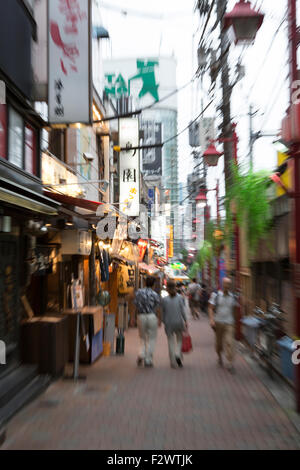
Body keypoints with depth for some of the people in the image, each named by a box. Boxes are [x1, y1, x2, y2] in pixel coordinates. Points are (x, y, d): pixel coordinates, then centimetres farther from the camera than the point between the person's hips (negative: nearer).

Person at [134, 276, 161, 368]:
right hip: (152, 316, -2)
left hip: (141, 316, 2)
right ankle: (148, 360, 10)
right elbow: (158, 308, -3)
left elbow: (135, 305, 1)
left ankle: (141, 354, 1)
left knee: (143, 338, 19)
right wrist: (159, 319, 8)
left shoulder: (139, 292, 2)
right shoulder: (155, 294, -5)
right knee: (151, 339, 9)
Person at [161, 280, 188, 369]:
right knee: (179, 340, 17)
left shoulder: (164, 300, -3)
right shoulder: (180, 297, -3)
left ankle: (173, 363, 10)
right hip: (179, 322, 0)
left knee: (171, 342, 9)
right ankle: (178, 354, -8)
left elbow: (163, 313, 2)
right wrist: (185, 321, -3)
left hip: (169, 324, 0)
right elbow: (183, 310, -8)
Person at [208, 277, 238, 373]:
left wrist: (233, 320, 19)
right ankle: (219, 356, 38)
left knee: (230, 342, -9)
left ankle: (230, 363, -6)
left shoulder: (232, 296, 2)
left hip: (229, 323, 1)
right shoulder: (215, 295, -5)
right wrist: (211, 319, -17)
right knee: (219, 342, 11)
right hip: (218, 322, -1)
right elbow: (211, 308, -6)